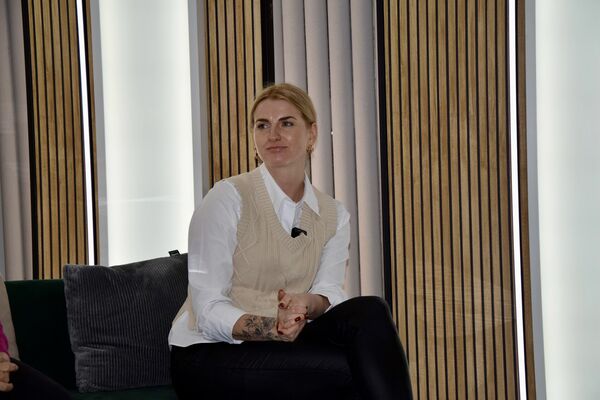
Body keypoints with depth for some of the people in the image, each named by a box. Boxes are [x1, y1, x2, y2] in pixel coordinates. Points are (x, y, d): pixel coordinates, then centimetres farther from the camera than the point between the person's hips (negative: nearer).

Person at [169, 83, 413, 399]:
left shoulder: (334, 215, 10)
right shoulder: (227, 198, -9)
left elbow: (330, 292, -4)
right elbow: (208, 310, -14)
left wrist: (307, 303, -29)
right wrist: (270, 328, -32)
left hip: (281, 347, 5)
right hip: (208, 356, -5)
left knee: (369, 312, -24)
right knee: (354, 368, -28)